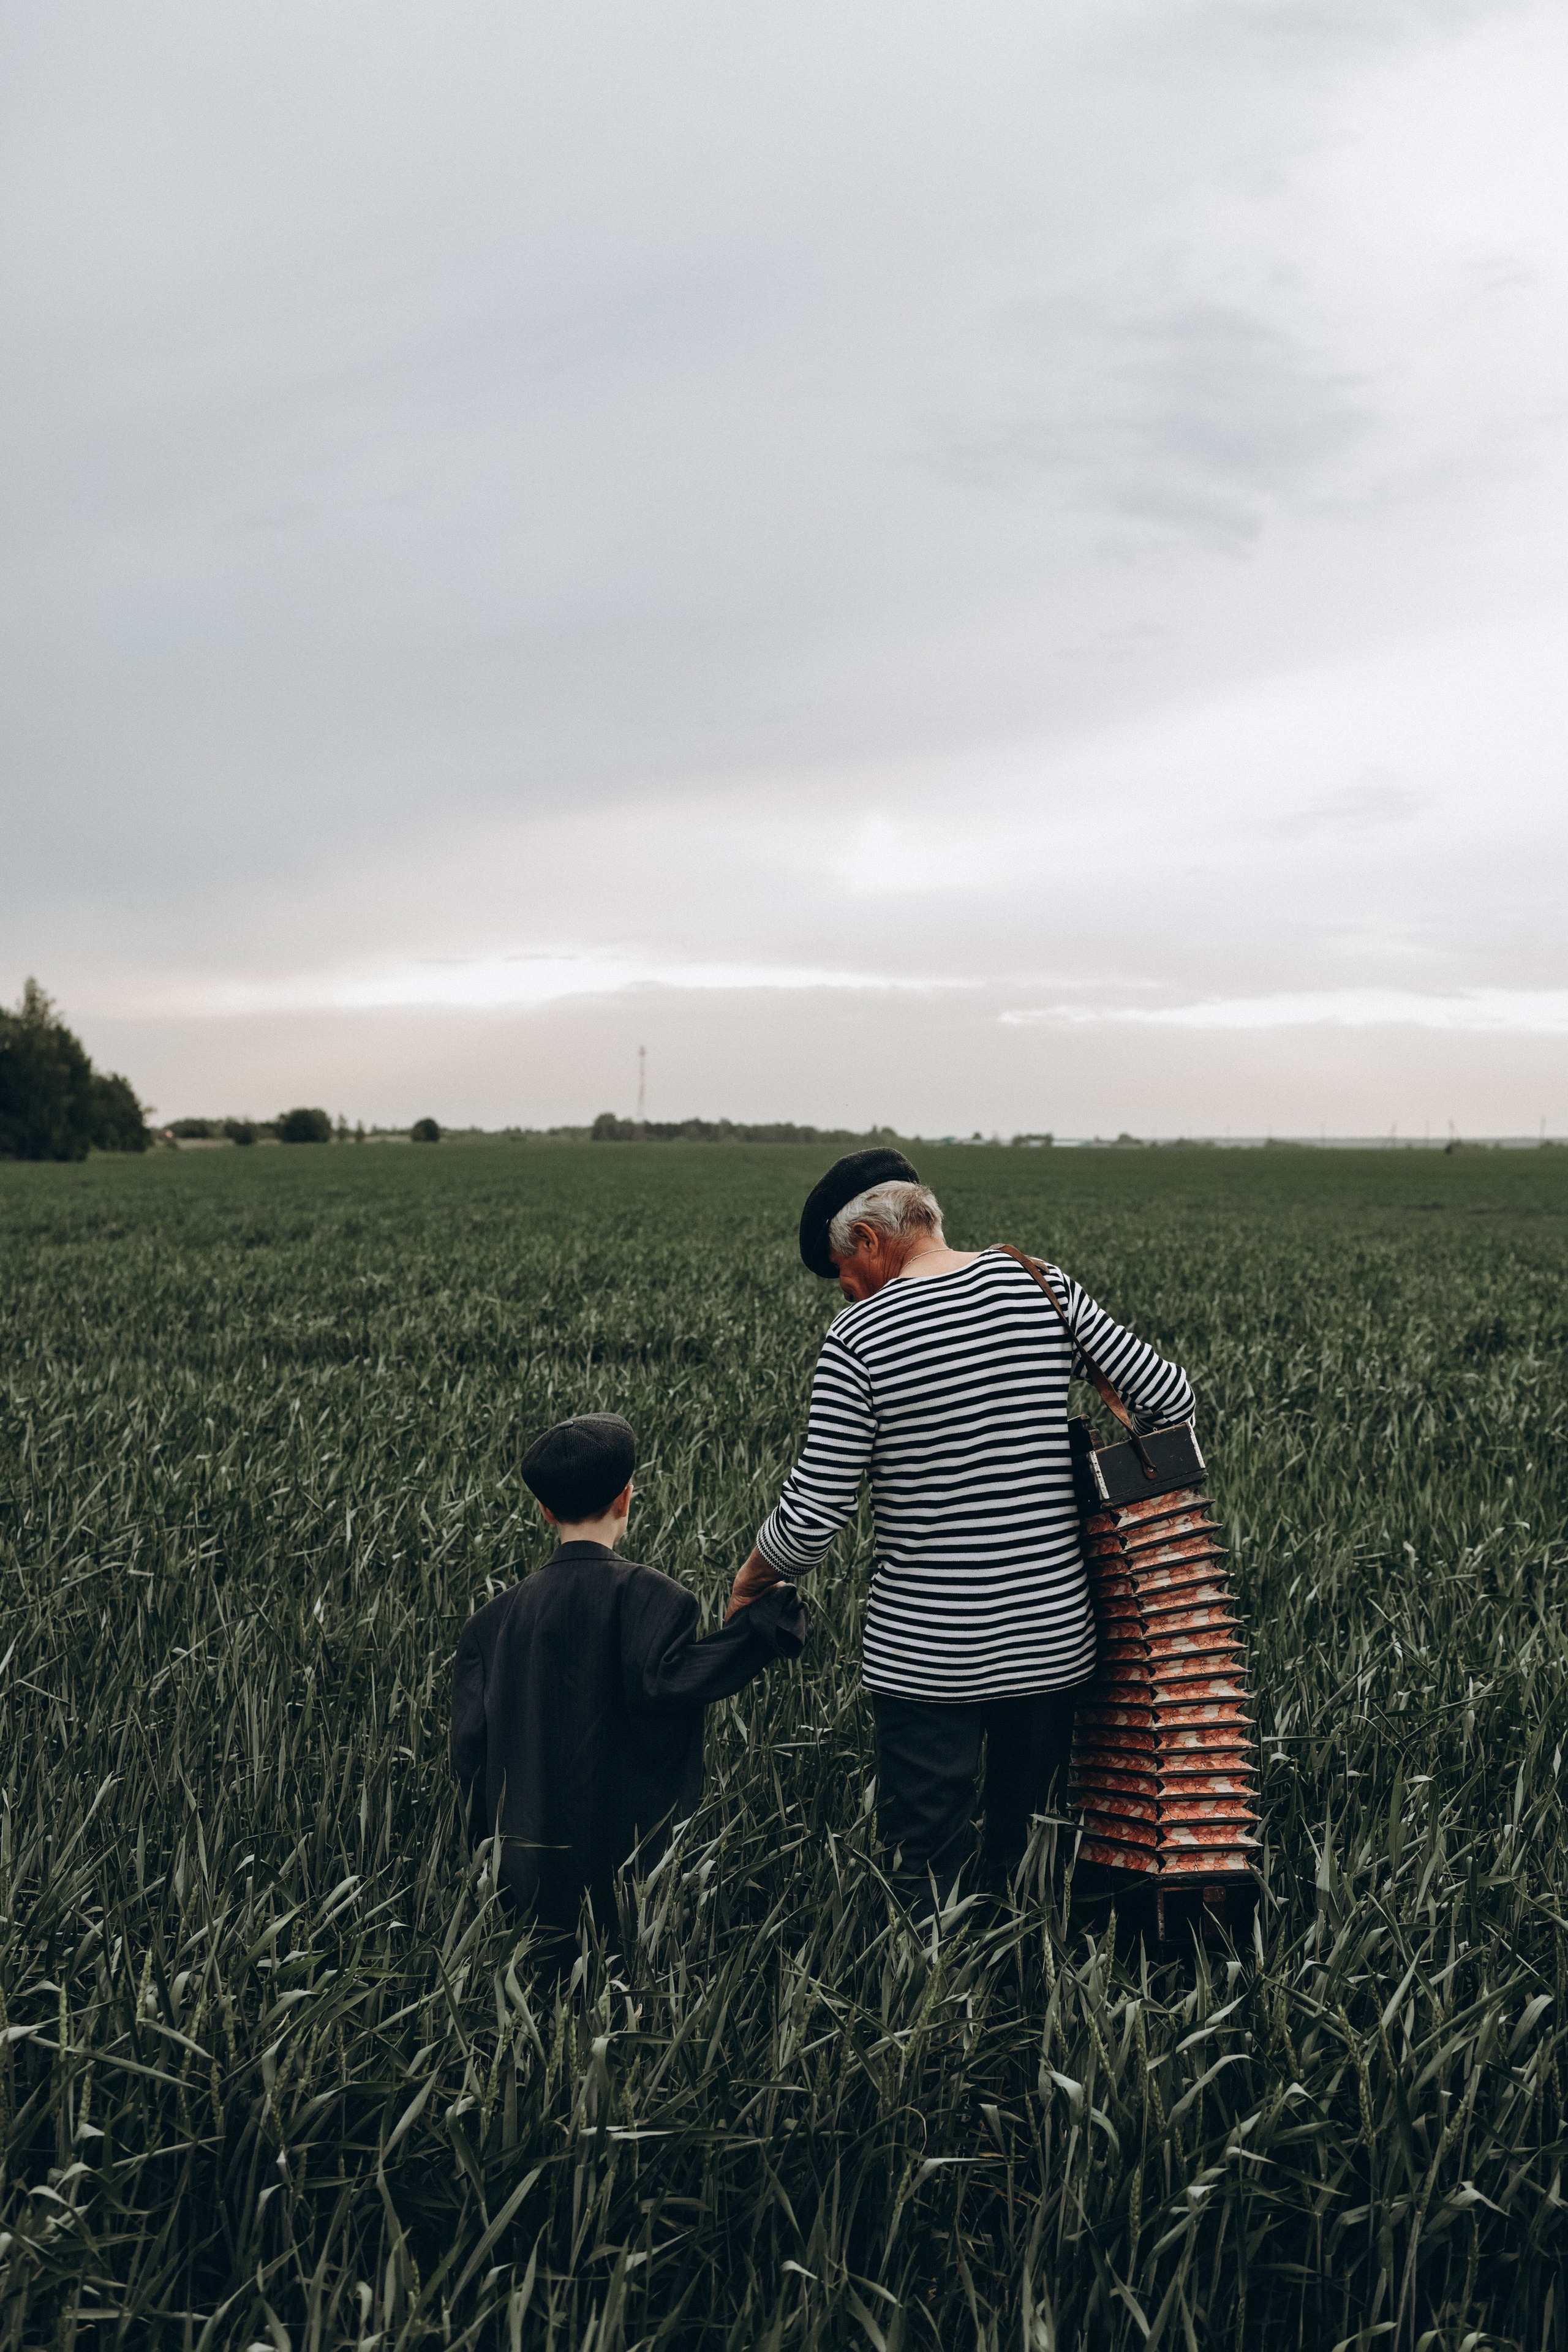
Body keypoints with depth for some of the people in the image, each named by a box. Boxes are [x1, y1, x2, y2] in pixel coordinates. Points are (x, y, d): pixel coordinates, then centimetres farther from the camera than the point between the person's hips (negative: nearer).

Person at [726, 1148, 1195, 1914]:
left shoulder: (859, 1336, -12)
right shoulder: (1043, 1286, -1)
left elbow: (813, 1518, -11)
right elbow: (1169, 1397, 2)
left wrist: (752, 1578, 8)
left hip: (924, 1651, -4)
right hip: (1054, 1639, 4)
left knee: (926, 1865, 9)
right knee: (1032, 1856, 18)